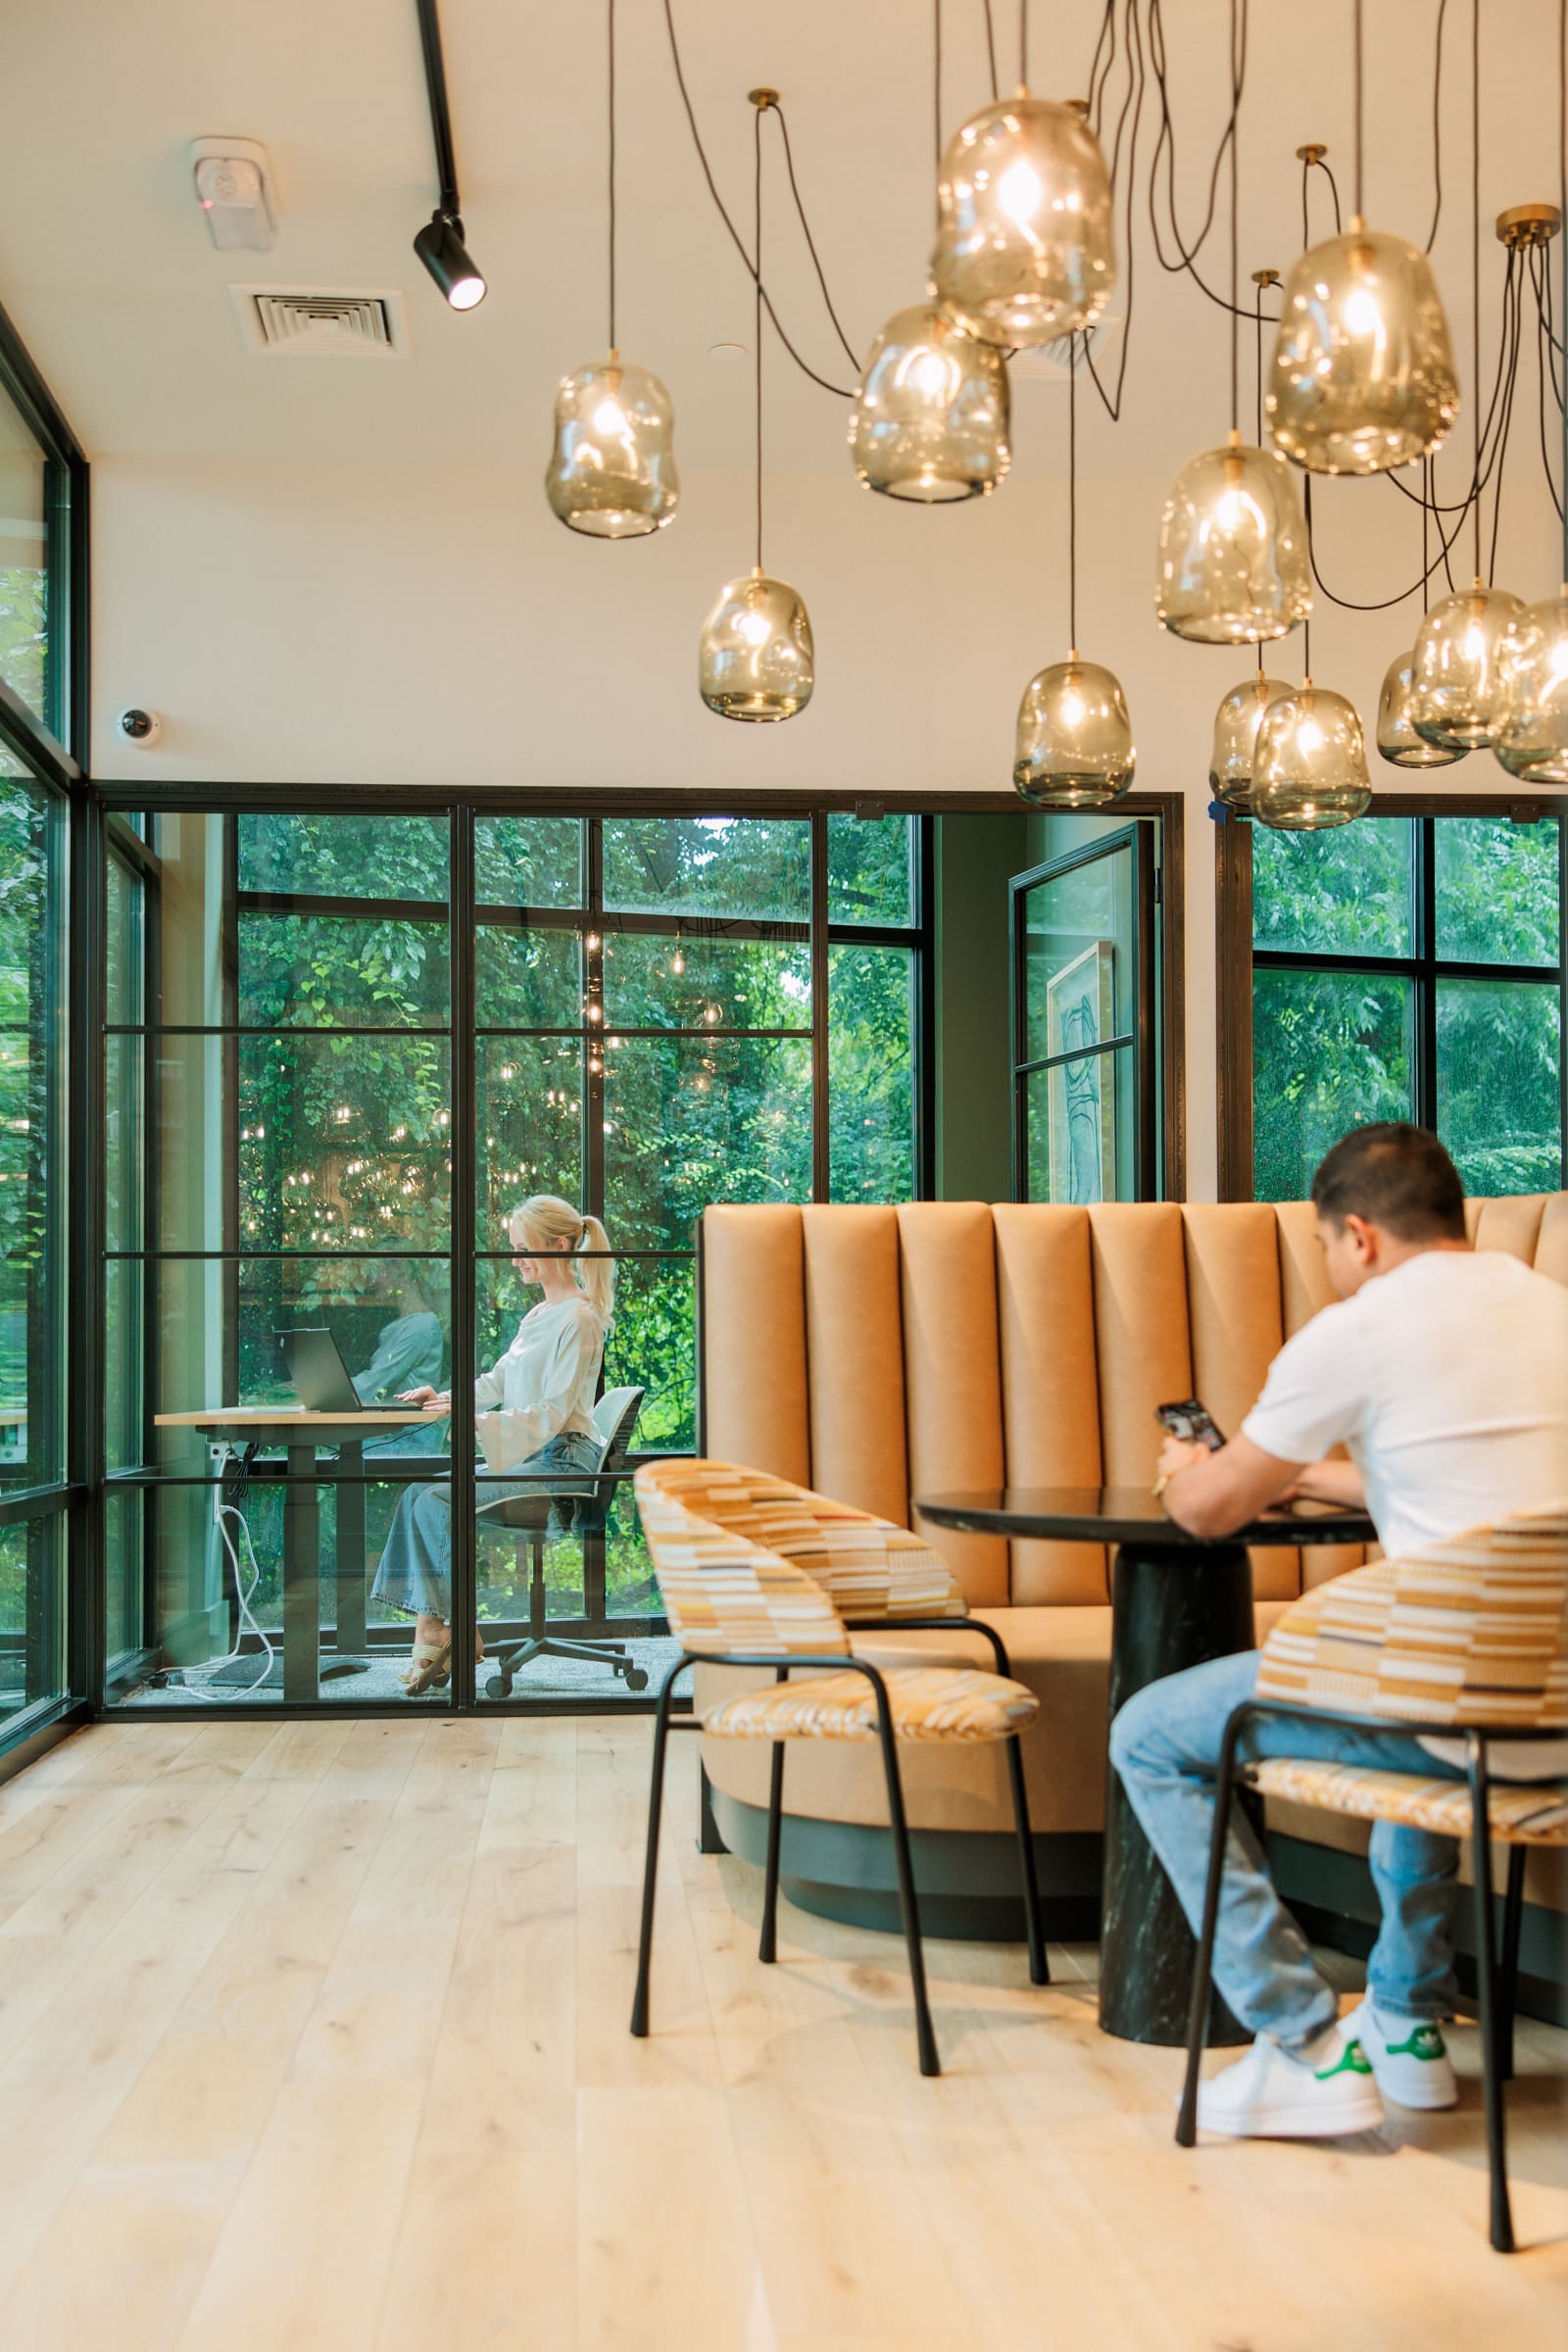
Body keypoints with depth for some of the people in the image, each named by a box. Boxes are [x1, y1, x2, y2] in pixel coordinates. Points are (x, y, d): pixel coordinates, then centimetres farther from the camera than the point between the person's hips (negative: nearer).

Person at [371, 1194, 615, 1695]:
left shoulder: (578, 1319, -12)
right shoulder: (538, 1315, 18)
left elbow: (551, 1413, -18)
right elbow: (498, 1381, 23)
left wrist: (476, 1420, -26)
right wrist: (443, 1396, 6)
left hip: (561, 1463, -9)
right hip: (527, 1459, 9)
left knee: (438, 1503, -22)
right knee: (418, 1495, -9)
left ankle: (460, 1633, -11)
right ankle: (429, 1633, -17)